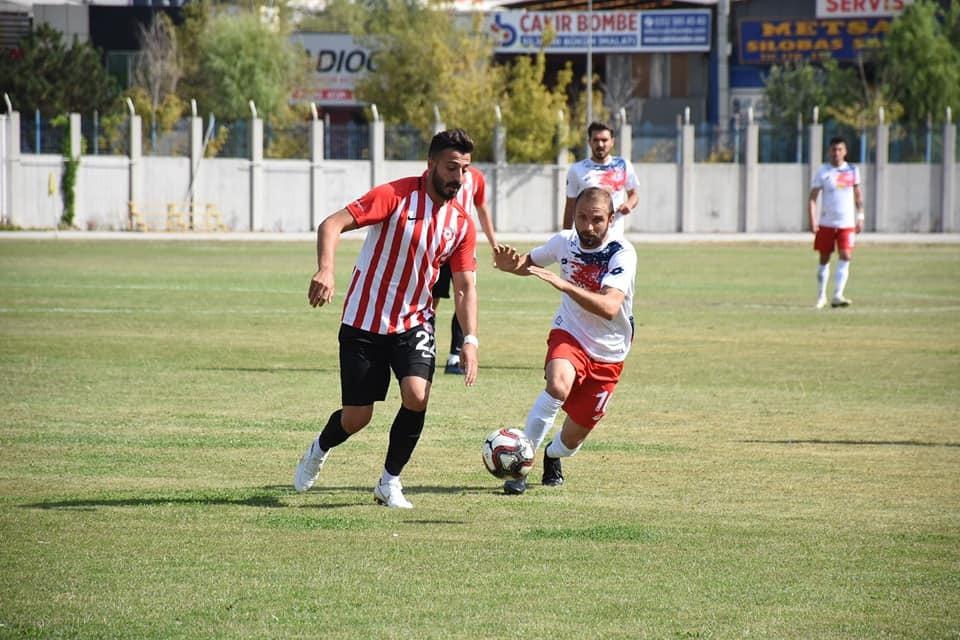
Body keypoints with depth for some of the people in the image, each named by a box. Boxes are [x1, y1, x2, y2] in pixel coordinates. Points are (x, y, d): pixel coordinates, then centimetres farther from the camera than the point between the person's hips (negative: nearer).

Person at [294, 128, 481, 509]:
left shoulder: (461, 224, 0)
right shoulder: (397, 196, -15)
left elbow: (465, 287, 4)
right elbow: (332, 225, -21)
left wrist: (470, 341, -8)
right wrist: (325, 270, -38)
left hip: (414, 323, 3)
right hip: (364, 323, -3)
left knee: (417, 395, -21)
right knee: (356, 418, 0)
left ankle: (389, 484, -1)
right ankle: (319, 450, 37)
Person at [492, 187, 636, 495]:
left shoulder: (622, 254, -22)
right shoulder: (564, 241, -9)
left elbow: (609, 307, -37)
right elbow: (529, 263, 13)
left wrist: (564, 285, -47)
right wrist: (509, 264, -11)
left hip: (607, 356, -1)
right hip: (569, 334, 1)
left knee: (573, 438, 6)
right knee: (559, 385, -35)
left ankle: (552, 455, 45)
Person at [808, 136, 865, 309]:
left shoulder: (852, 171, 5)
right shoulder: (823, 172, -2)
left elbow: (858, 195, 16)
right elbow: (812, 198, -2)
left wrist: (860, 217, 12)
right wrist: (812, 220, -13)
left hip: (847, 223, 1)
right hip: (826, 223, -1)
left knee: (845, 256, -14)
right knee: (824, 259, 7)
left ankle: (837, 295, -17)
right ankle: (821, 296, 19)